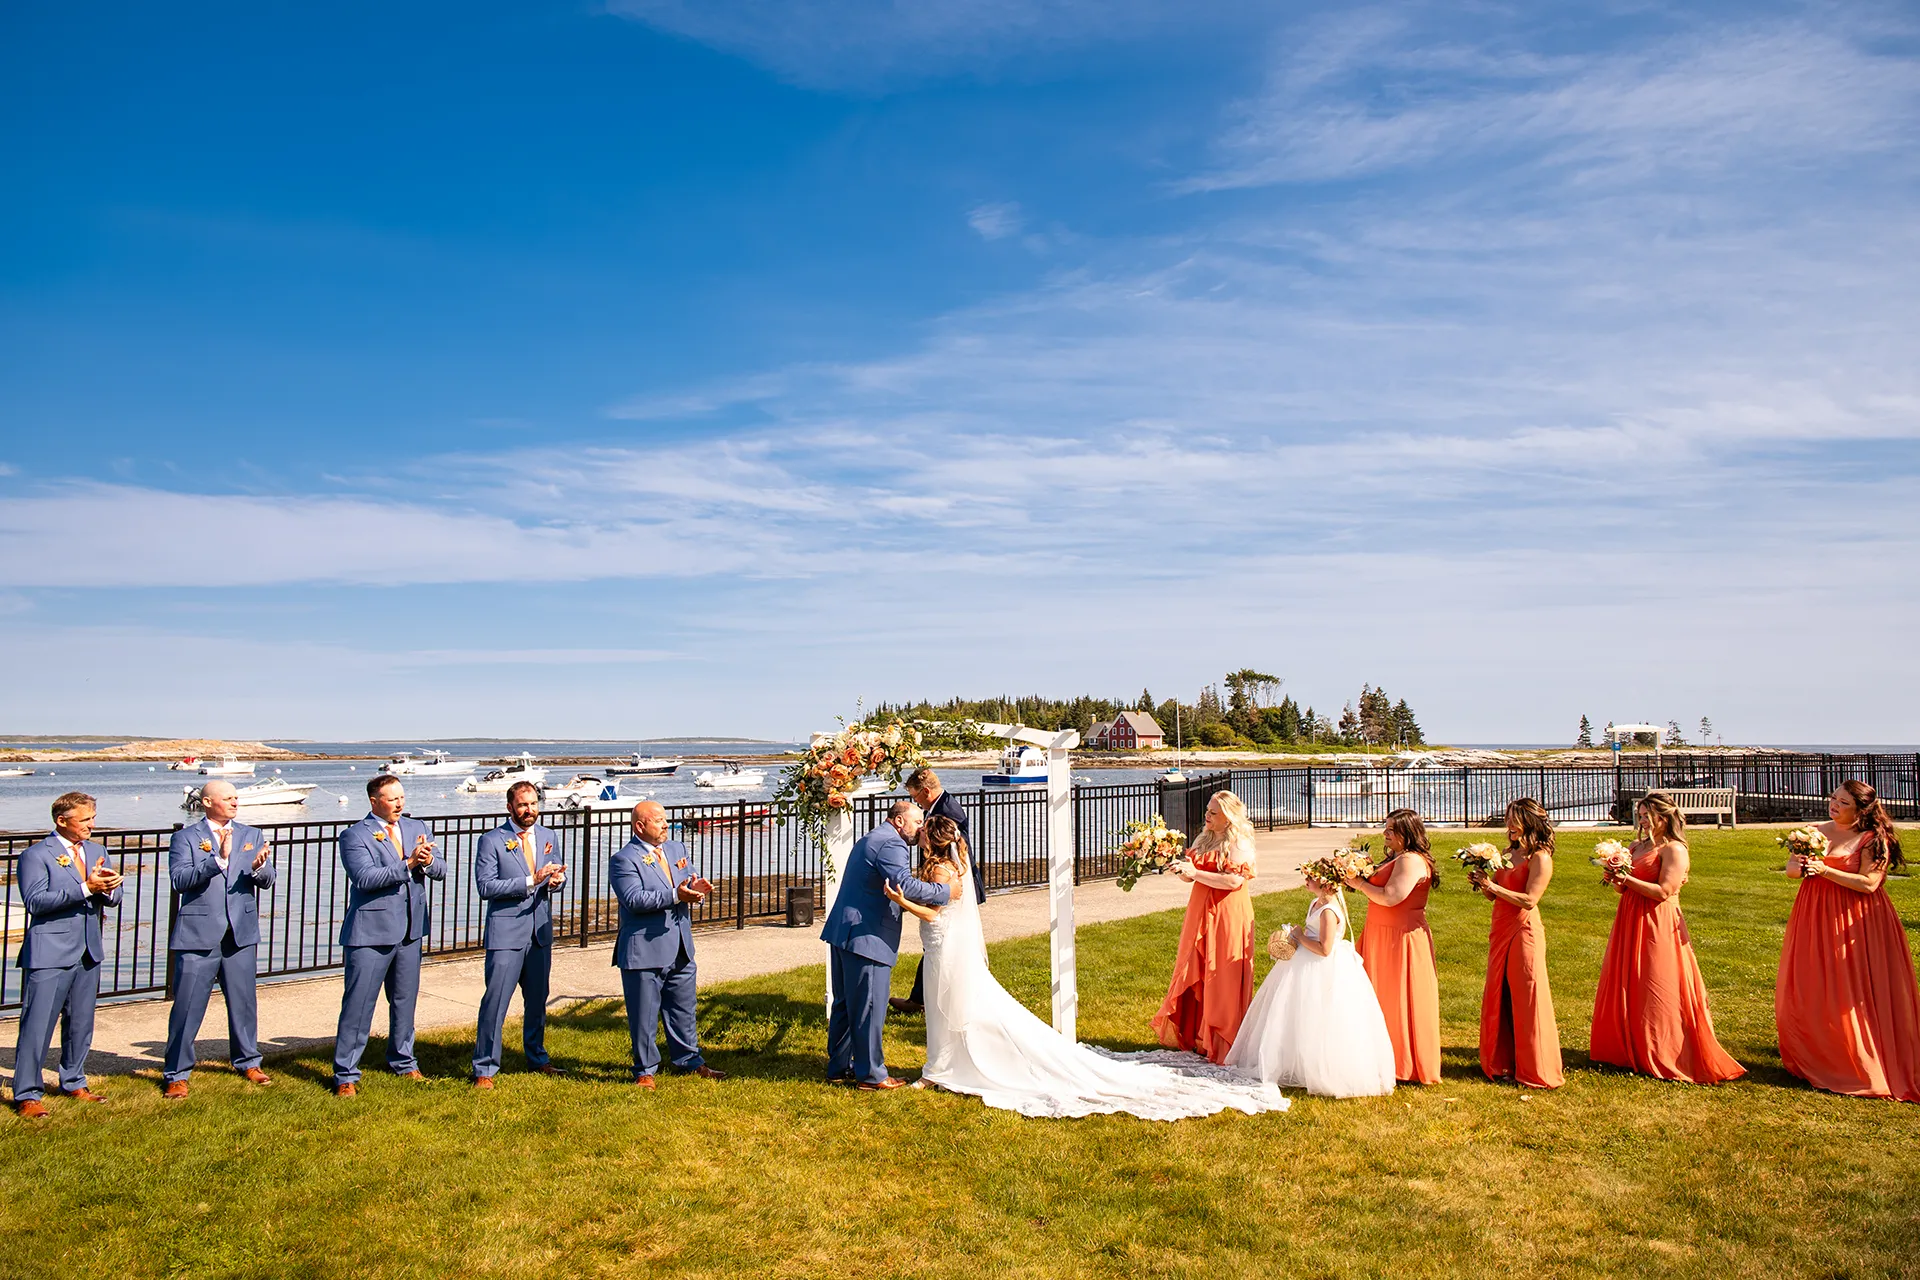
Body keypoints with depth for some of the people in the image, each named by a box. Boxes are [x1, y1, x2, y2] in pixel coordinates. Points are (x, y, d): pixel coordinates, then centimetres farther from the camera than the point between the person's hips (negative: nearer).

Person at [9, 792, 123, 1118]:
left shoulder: (97, 851, 13)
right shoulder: (36, 855, -6)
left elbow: (113, 898, 11)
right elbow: (35, 901, -17)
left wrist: (108, 888, -13)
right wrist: (84, 888, -25)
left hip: (89, 952, 6)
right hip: (50, 954, -6)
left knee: (81, 1024, 14)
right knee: (37, 1026, -4)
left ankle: (74, 1083, 27)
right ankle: (27, 1095, 6)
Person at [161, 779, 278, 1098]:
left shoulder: (252, 836, 11)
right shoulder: (185, 838, 0)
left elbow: (267, 881, 4)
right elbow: (179, 879, -15)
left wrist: (260, 867, -19)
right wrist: (218, 859, -26)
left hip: (241, 932, 3)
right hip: (198, 932, -3)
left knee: (243, 1000, 12)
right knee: (188, 1005, -1)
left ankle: (248, 1062, 28)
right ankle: (176, 1074, 12)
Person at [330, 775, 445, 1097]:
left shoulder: (416, 828, 10)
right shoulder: (354, 836, -7)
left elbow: (441, 870, 5)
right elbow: (365, 878, -21)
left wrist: (428, 861, -18)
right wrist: (408, 864, -27)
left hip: (410, 929, 5)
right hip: (371, 931, -5)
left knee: (405, 1000, 16)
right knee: (358, 1005, -3)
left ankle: (403, 1062, 31)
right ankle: (345, 1076, 8)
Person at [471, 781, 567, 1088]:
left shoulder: (547, 837, 10)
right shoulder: (492, 841, -7)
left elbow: (557, 876, 17)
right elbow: (486, 887, -16)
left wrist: (556, 880, -8)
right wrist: (531, 881, -24)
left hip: (540, 931, 6)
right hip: (506, 933, -5)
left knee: (537, 999, 16)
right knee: (495, 1000, -7)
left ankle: (537, 1057, 32)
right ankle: (485, 1068, 5)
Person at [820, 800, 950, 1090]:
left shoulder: (868, 840, 21)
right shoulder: (891, 844, -13)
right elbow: (904, 885, -28)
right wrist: (944, 891, -19)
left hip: (841, 933, 11)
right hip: (866, 938, -11)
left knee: (845, 1004, 17)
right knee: (869, 1008, -1)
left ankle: (838, 1068, 26)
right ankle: (870, 1074, 8)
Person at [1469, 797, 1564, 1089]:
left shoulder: (1540, 857, -10)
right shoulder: (1509, 852, 13)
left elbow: (1529, 900, -19)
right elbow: (1494, 896, 16)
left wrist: (1494, 886, -20)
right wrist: (1480, 884, -3)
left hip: (1524, 931, -8)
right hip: (1500, 930, 8)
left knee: (1526, 999, -3)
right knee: (1497, 997, 11)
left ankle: (1535, 1071, 7)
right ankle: (1501, 1062, 22)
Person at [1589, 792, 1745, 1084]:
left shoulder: (1674, 849, -10)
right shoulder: (1637, 847, 14)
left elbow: (1664, 891, -17)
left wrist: (1629, 880, -19)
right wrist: (1618, 882, -6)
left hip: (1658, 926, -8)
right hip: (1630, 921, 8)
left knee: (1656, 994, -3)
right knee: (1624, 989, 11)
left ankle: (1663, 1059, 8)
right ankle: (1628, 1050, 22)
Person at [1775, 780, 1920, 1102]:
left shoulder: (1874, 840, -7)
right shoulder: (1817, 831, 9)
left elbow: (1869, 883, -17)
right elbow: (1791, 867, 9)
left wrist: (1825, 870, -23)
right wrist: (1799, 867, -14)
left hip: (1854, 920, -6)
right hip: (1815, 916, 6)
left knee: (1851, 990, -4)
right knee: (1807, 991, 8)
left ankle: (1860, 1064, 8)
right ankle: (1812, 1056, 22)